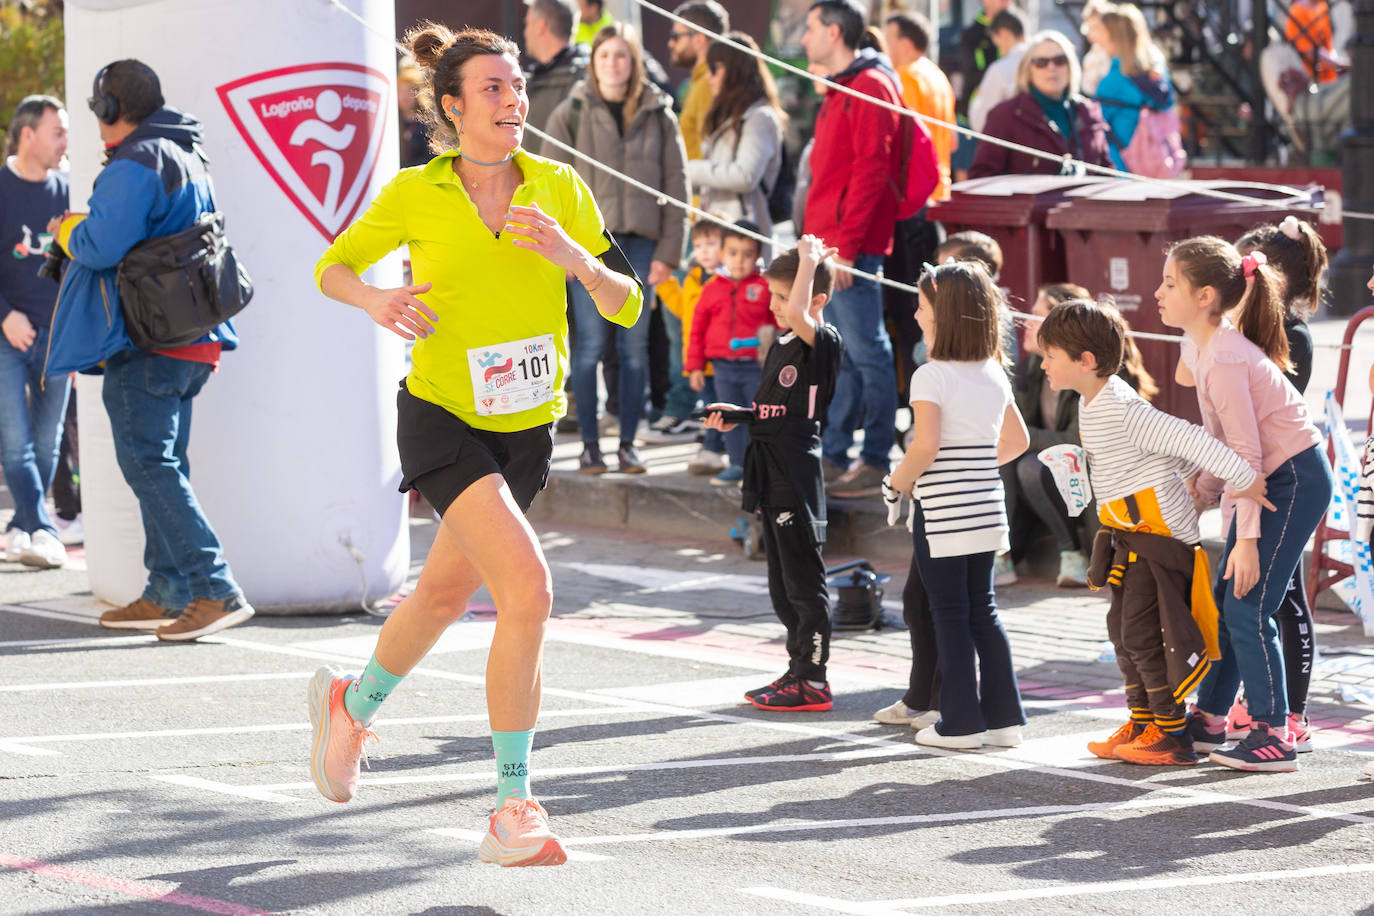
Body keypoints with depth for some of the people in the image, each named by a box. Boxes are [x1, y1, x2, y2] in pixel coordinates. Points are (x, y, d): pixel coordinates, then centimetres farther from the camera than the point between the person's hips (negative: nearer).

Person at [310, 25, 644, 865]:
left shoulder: (559, 189, -4)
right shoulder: (414, 195, -10)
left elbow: (627, 305, -4)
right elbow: (332, 269, 5)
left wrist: (572, 256, -23)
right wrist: (375, 300, -17)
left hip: (530, 428, 5)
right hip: (443, 419, -5)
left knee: (447, 592, 22)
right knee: (527, 589, -23)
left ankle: (352, 704, 53)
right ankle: (514, 809, -17)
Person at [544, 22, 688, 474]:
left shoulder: (658, 116, 8)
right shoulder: (572, 114, 4)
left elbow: (676, 185, 7)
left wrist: (669, 250, 0)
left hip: (640, 243, 2)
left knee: (635, 346, 4)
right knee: (590, 344, -2)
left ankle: (628, 443, 10)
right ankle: (589, 444, 4)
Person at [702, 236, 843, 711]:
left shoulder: (824, 341, -11)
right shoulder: (781, 346, 16)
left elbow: (797, 314, -34)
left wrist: (809, 259, -22)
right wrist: (735, 415, 9)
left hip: (798, 480, -9)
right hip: (772, 479, 9)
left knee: (804, 583, -4)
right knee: (782, 587, 14)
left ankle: (813, 683, 0)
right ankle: (799, 670, 22)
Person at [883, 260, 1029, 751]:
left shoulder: (931, 377, -14)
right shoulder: (994, 374, 8)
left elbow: (926, 446, -22)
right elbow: (1016, 440, 16)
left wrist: (897, 483, -6)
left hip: (941, 511, -7)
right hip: (986, 507, 7)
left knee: (950, 614, 0)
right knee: (982, 610, 13)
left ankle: (960, 723, 3)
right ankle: (1003, 717, 13)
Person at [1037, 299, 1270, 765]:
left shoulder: (1123, 411, -23)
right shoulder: (1094, 405, 9)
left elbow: (1187, 438, -26)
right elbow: (1169, 440, 19)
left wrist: (1242, 478, -25)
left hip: (1159, 533, -10)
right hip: (1131, 537, 10)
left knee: (1143, 634, -8)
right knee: (1124, 630, 14)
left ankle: (1172, 734, -1)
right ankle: (1142, 724, 23)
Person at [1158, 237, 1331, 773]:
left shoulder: (1224, 358, -23)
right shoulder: (1197, 347, 6)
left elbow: (1246, 452, -23)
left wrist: (1246, 537, -22)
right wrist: (1202, 492, 11)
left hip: (1296, 481, -10)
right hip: (1267, 481, 10)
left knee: (1248, 610, -11)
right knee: (1226, 604, 12)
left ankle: (1273, 736, -5)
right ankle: (1209, 720, 21)